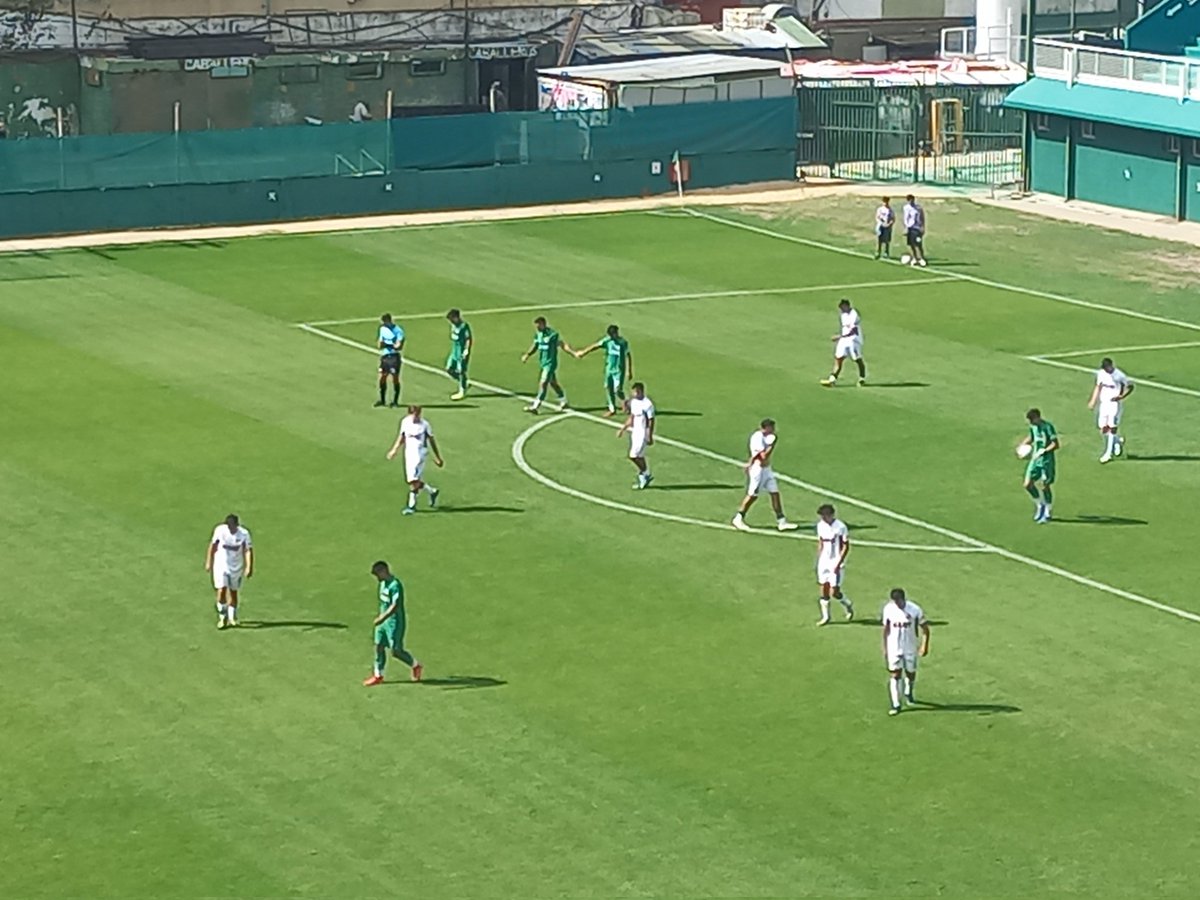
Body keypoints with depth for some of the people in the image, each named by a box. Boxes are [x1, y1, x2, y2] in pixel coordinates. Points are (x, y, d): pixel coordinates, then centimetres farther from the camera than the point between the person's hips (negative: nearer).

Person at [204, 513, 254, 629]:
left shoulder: (244, 534, -13)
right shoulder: (220, 530, -11)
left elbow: (248, 550, -12)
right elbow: (213, 545, 3)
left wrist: (249, 568, -21)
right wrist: (209, 562, 9)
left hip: (236, 567, 1)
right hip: (221, 566, -1)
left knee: (233, 593, 8)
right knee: (222, 591, -13)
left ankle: (232, 618, 23)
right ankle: (222, 617, 3)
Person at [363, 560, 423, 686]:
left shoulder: (395, 585, -22)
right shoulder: (383, 583, 7)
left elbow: (395, 606, -29)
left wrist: (382, 618, -36)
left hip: (394, 622, -9)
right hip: (383, 621, 9)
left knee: (395, 651, -3)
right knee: (379, 646, 7)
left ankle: (416, 665, 19)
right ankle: (378, 675, 16)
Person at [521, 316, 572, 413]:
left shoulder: (552, 334, -17)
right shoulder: (538, 334, 6)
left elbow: (563, 345, -14)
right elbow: (535, 347, 15)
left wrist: (573, 353, -23)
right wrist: (527, 355, 2)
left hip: (550, 363, -8)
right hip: (543, 363, 8)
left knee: (543, 383, -11)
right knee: (553, 383, 17)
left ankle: (535, 406, -12)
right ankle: (563, 402, 30)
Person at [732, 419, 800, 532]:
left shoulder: (765, 437, 8)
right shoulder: (757, 438, -21)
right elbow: (764, 456, -25)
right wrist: (772, 445, -21)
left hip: (766, 469, 9)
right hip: (758, 469, -9)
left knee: (775, 493, 4)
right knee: (752, 495, 1)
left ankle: (781, 521, 6)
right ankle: (738, 519, 15)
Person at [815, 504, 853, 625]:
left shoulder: (840, 527, -15)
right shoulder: (820, 525, 5)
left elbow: (846, 547, -11)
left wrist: (838, 564, -16)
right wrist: (818, 562, 14)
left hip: (835, 562, -6)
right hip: (824, 561, 6)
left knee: (834, 591, -6)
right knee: (823, 589, 6)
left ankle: (848, 606, 21)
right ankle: (825, 617, 16)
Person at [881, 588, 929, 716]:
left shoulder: (915, 610, -14)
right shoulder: (888, 609, -7)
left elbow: (925, 628, -5)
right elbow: (886, 630, 5)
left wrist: (924, 645, -13)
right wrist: (885, 649, 8)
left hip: (910, 648, 0)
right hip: (894, 648, 0)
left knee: (910, 673, 14)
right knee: (895, 674, -7)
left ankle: (909, 693, 45)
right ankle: (895, 704, -3)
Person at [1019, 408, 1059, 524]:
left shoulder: (1048, 427, -16)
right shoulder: (1033, 427, 6)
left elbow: (1055, 445, -18)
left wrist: (1043, 451, -26)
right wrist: (1024, 444, 7)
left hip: (1046, 460, -7)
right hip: (1035, 459, 7)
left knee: (1046, 486, 0)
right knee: (1028, 484, -1)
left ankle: (1047, 513, 15)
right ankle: (1039, 505, 21)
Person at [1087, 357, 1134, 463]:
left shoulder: (1118, 375, -13)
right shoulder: (1101, 373, 4)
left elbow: (1130, 386, -5)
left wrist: (1121, 397, -19)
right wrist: (1092, 401, 13)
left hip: (1115, 404, -6)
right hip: (1104, 403, 6)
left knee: (1111, 428, -10)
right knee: (1103, 429, 4)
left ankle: (1108, 454, -4)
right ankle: (1118, 440, 31)